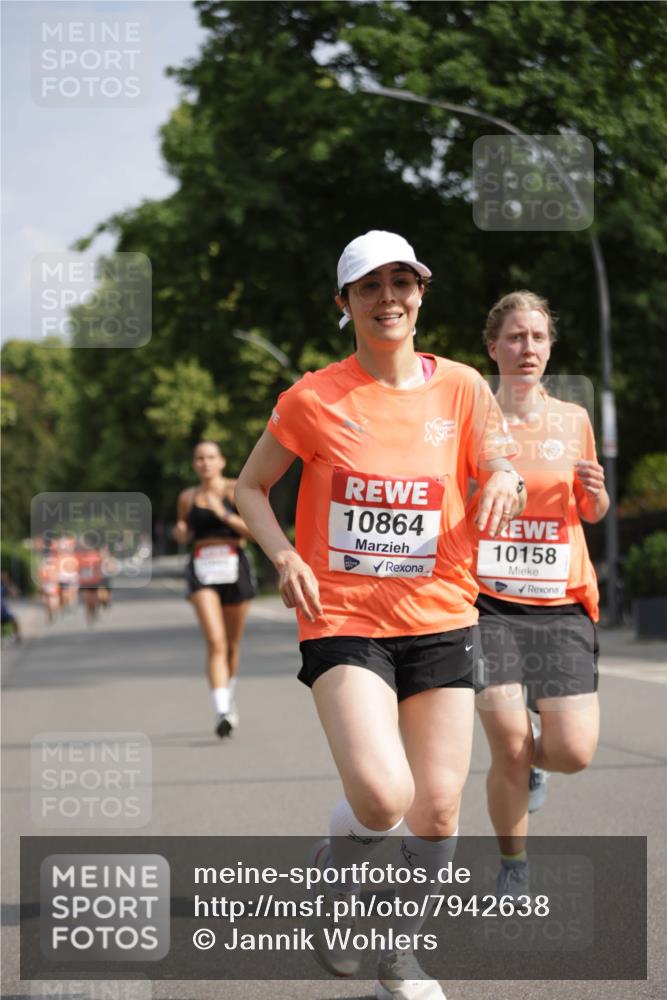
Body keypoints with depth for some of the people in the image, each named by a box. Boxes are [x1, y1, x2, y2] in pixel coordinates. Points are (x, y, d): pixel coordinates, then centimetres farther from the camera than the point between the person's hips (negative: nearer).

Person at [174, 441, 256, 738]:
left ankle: (229, 696, 39)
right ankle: (222, 712, -24)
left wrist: (224, 514, -15)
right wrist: (181, 532, 1)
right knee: (215, 641, -16)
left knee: (232, 644, 12)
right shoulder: (188, 497, 9)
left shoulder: (236, 490, 1)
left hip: (234, 567, 0)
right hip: (202, 569, 0)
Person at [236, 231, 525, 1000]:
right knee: (381, 796, -22)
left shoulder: (460, 388, 3)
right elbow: (250, 486, 8)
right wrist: (283, 555, -10)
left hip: (440, 619, 3)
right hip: (342, 620, -3)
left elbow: (499, 474, 11)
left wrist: (504, 487, -14)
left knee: (437, 807, 1)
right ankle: (332, 874, 13)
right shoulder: (312, 400, -3)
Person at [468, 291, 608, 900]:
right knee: (509, 742, -14)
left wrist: (597, 493, -3)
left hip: (561, 605, 2)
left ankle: (530, 769, 30)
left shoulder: (573, 420, 8)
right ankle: (513, 872, 10)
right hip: (488, 602, -2)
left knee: (573, 752, -9)